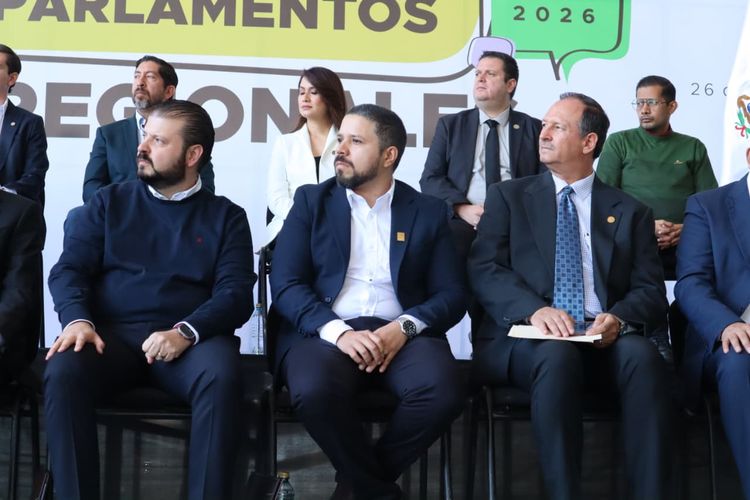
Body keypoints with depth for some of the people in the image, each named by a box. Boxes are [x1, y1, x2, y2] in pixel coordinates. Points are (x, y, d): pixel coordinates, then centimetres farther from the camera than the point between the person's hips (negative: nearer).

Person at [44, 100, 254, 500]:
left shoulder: (226, 216, 12)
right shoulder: (108, 203, 17)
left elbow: (235, 294, 0)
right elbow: (69, 269, 8)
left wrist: (185, 332, -20)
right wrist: (77, 320, -15)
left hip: (192, 339, -1)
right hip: (111, 333, 1)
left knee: (222, 376, -35)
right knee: (62, 372, -31)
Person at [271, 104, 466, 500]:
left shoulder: (429, 211, 13)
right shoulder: (311, 201, 11)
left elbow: (451, 295, 7)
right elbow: (286, 285, 0)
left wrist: (404, 327, -15)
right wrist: (339, 331, -18)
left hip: (402, 334, 1)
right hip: (323, 332, -1)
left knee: (444, 391, -30)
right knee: (315, 390, -35)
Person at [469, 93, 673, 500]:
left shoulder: (629, 212, 18)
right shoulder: (508, 197, 15)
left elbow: (651, 291, 9)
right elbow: (483, 269, 1)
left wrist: (619, 317, -16)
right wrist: (534, 309, -19)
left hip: (605, 340, 2)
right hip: (529, 336, -1)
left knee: (642, 355, -33)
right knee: (557, 355, -36)